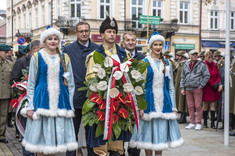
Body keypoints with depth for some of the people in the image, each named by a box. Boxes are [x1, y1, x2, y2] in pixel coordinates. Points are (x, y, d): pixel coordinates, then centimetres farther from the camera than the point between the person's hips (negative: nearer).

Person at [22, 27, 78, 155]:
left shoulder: (65, 58, 9)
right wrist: (30, 106, -5)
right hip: (42, 100, -2)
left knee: (56, 136, 5)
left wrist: (70, 106, 5)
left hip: (60, 101, 2)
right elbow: (31, 84, 2)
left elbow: (70, 84, 11)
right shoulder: (36, 57, 2)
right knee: (41, 137, 0)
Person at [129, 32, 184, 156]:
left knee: (161, 131, 7)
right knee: (149, 132, 1)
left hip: (164, 101, 4)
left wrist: (173, 106, 8)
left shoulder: (166, 63, 11)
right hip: (149, 101, -3)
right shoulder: (145, 62, -2)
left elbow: (171, 86, 13)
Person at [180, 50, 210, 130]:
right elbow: (183, 77, 17)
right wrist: (182, 88, 11)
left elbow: (207, 76, -3)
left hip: (197, 88, -4)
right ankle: (192, 123, 17)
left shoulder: (202, 64, -2)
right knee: (190, 106, 8)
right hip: (188, 88, 4)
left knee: (198, 106, -3)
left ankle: (199, 123, 6)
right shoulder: (186, 65, 12)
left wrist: (201, 85, -8)